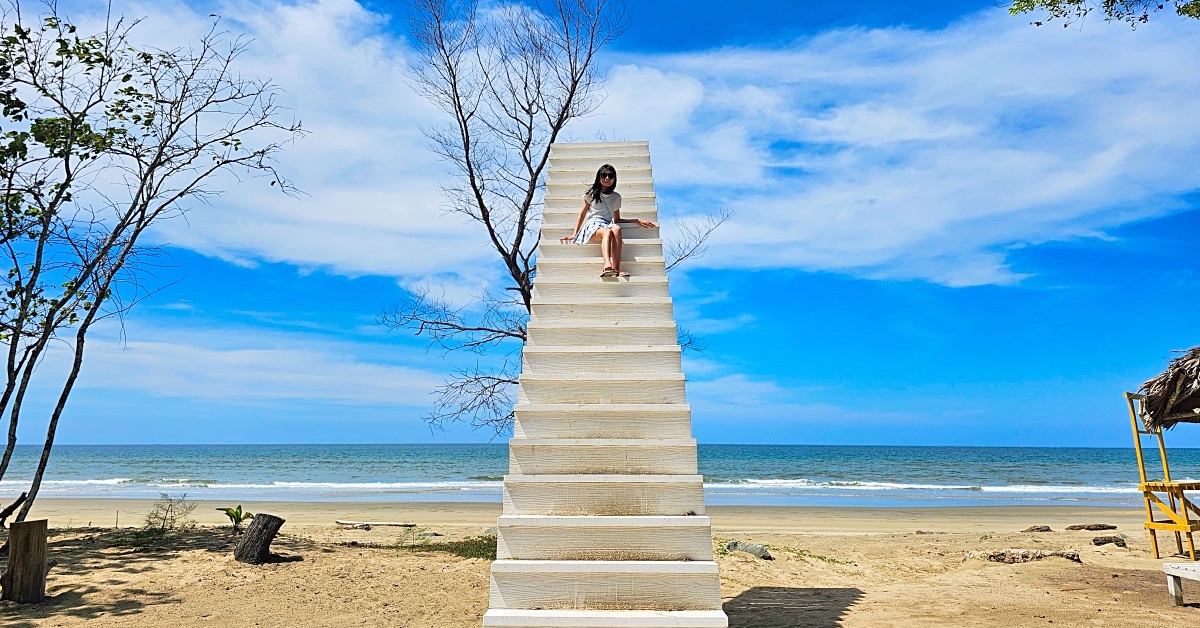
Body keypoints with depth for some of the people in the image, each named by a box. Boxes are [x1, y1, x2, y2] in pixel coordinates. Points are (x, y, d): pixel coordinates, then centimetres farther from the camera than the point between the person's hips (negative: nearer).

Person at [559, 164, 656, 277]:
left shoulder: (616, 197, 24)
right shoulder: (591, 193, 16)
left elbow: (617, 220, 29)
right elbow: (582, 214, 16)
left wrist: (636, 220, 18)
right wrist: (574, 235, 8)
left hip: (607, 225, 2)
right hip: (592, 225, -2)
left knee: (617, 229, -38)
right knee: (607, 232, -40)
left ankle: (616, 269, -49)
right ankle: (607, 266, -63)